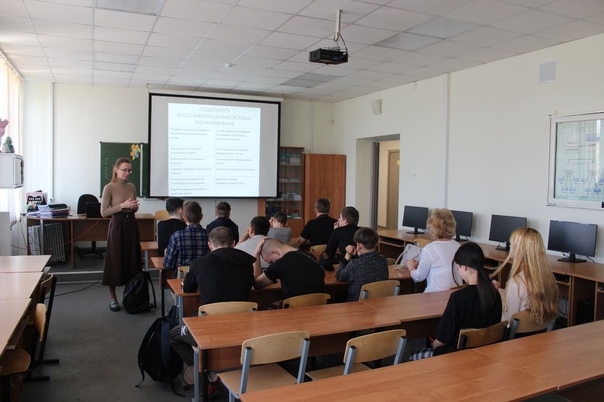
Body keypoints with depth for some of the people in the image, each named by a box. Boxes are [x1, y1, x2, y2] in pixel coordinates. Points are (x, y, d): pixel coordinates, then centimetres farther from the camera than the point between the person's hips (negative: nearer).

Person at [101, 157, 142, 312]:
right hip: (117, 226, -5)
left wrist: (134, 206, -3)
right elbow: (104, 212, -11)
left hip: (131, 225, 5)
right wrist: (122, 205, -18)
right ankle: (113, 298, 13)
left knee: (132, 259, 9)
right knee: (115, 260, 1)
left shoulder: (132, 187, 7)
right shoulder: (109, 188, -9)